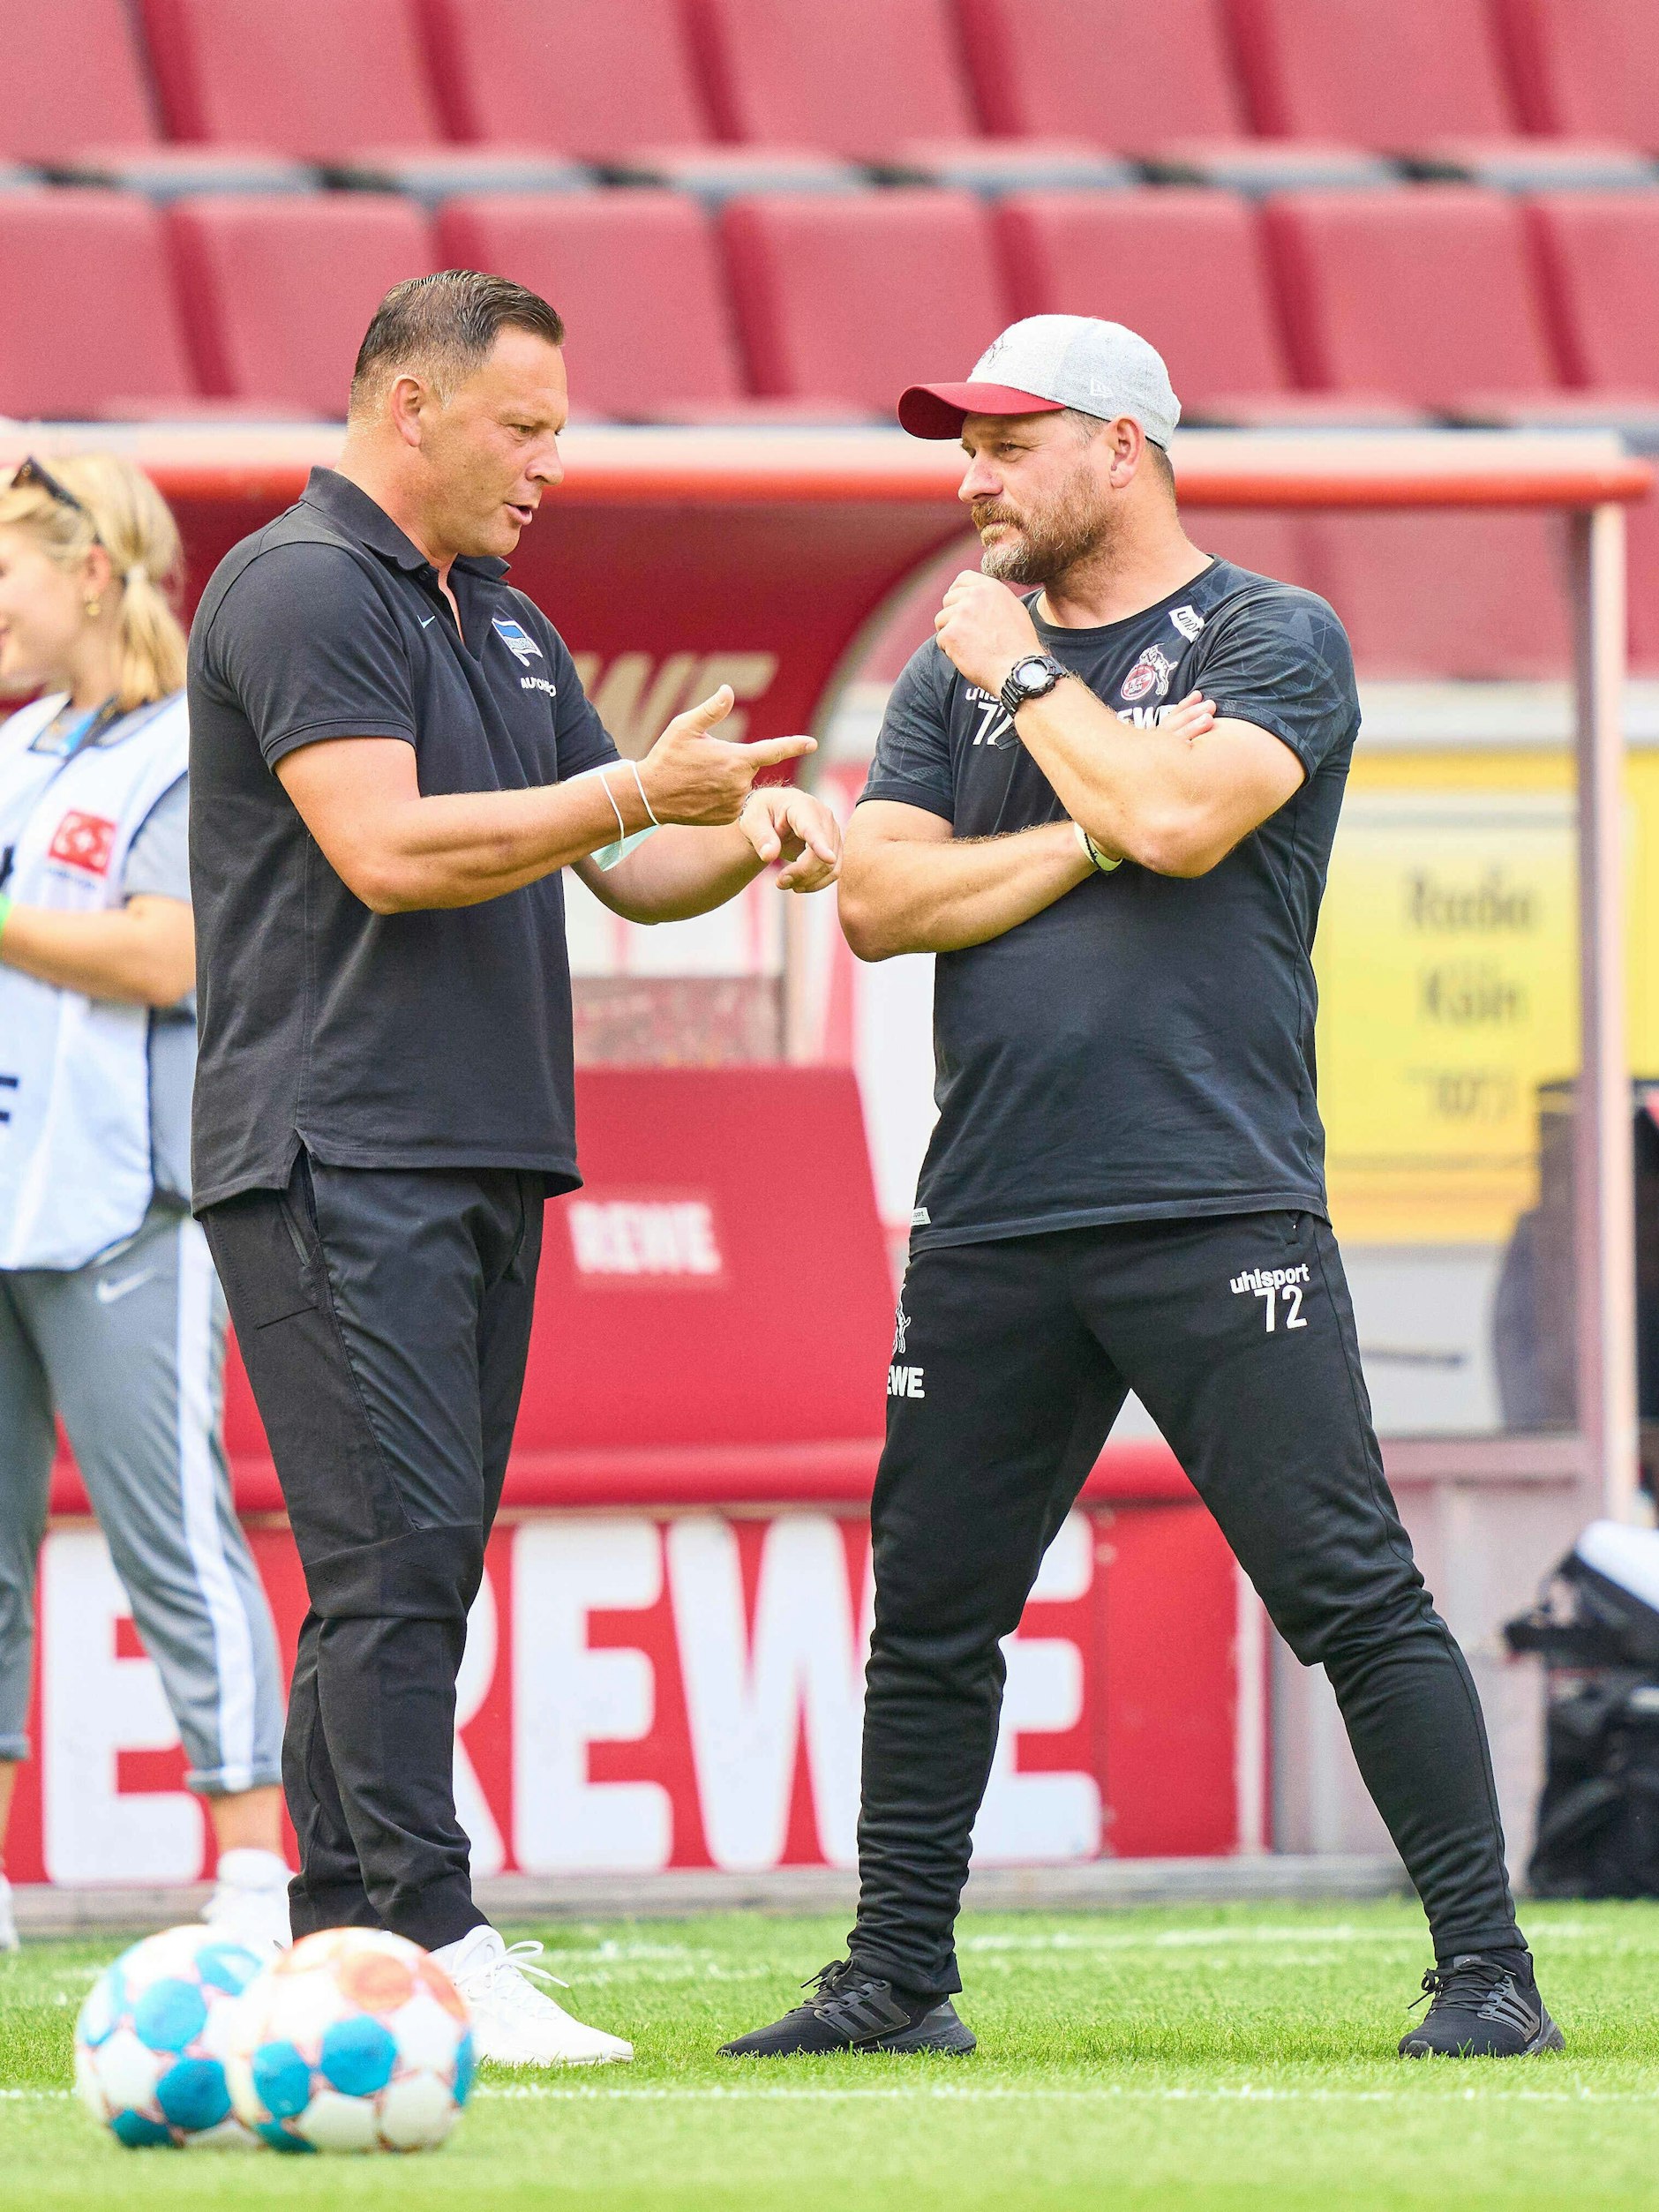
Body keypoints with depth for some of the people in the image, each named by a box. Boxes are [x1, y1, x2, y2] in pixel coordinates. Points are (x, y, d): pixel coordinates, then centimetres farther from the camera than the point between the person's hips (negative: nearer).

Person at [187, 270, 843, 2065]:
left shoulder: (504, 624, 21)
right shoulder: (302, 590, -8)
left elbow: (623, 869, 23)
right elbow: (388, 849, -19)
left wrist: (741, 843, 2)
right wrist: (636, 791, -19)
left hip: (486, 1165, 9)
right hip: (336, 1157, -9)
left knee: (410, 1565, 9)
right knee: (394, 1555, -14)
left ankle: (336, 1949, 12)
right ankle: (431, 1955, -18)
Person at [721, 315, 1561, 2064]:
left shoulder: (1273, 641, 2)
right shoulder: (957, 671, 18)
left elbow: (1183, 818, -16)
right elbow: (877, 899, 5)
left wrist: (1026, 674, -2)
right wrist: (1098, 830, -6)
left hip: (1217, 1211, -5)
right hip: (990, 1228, 5)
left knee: (1347, 1587, -9)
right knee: (931, 1610, 8)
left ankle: (1486, 1970, -6)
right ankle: (897, 1980, 18)